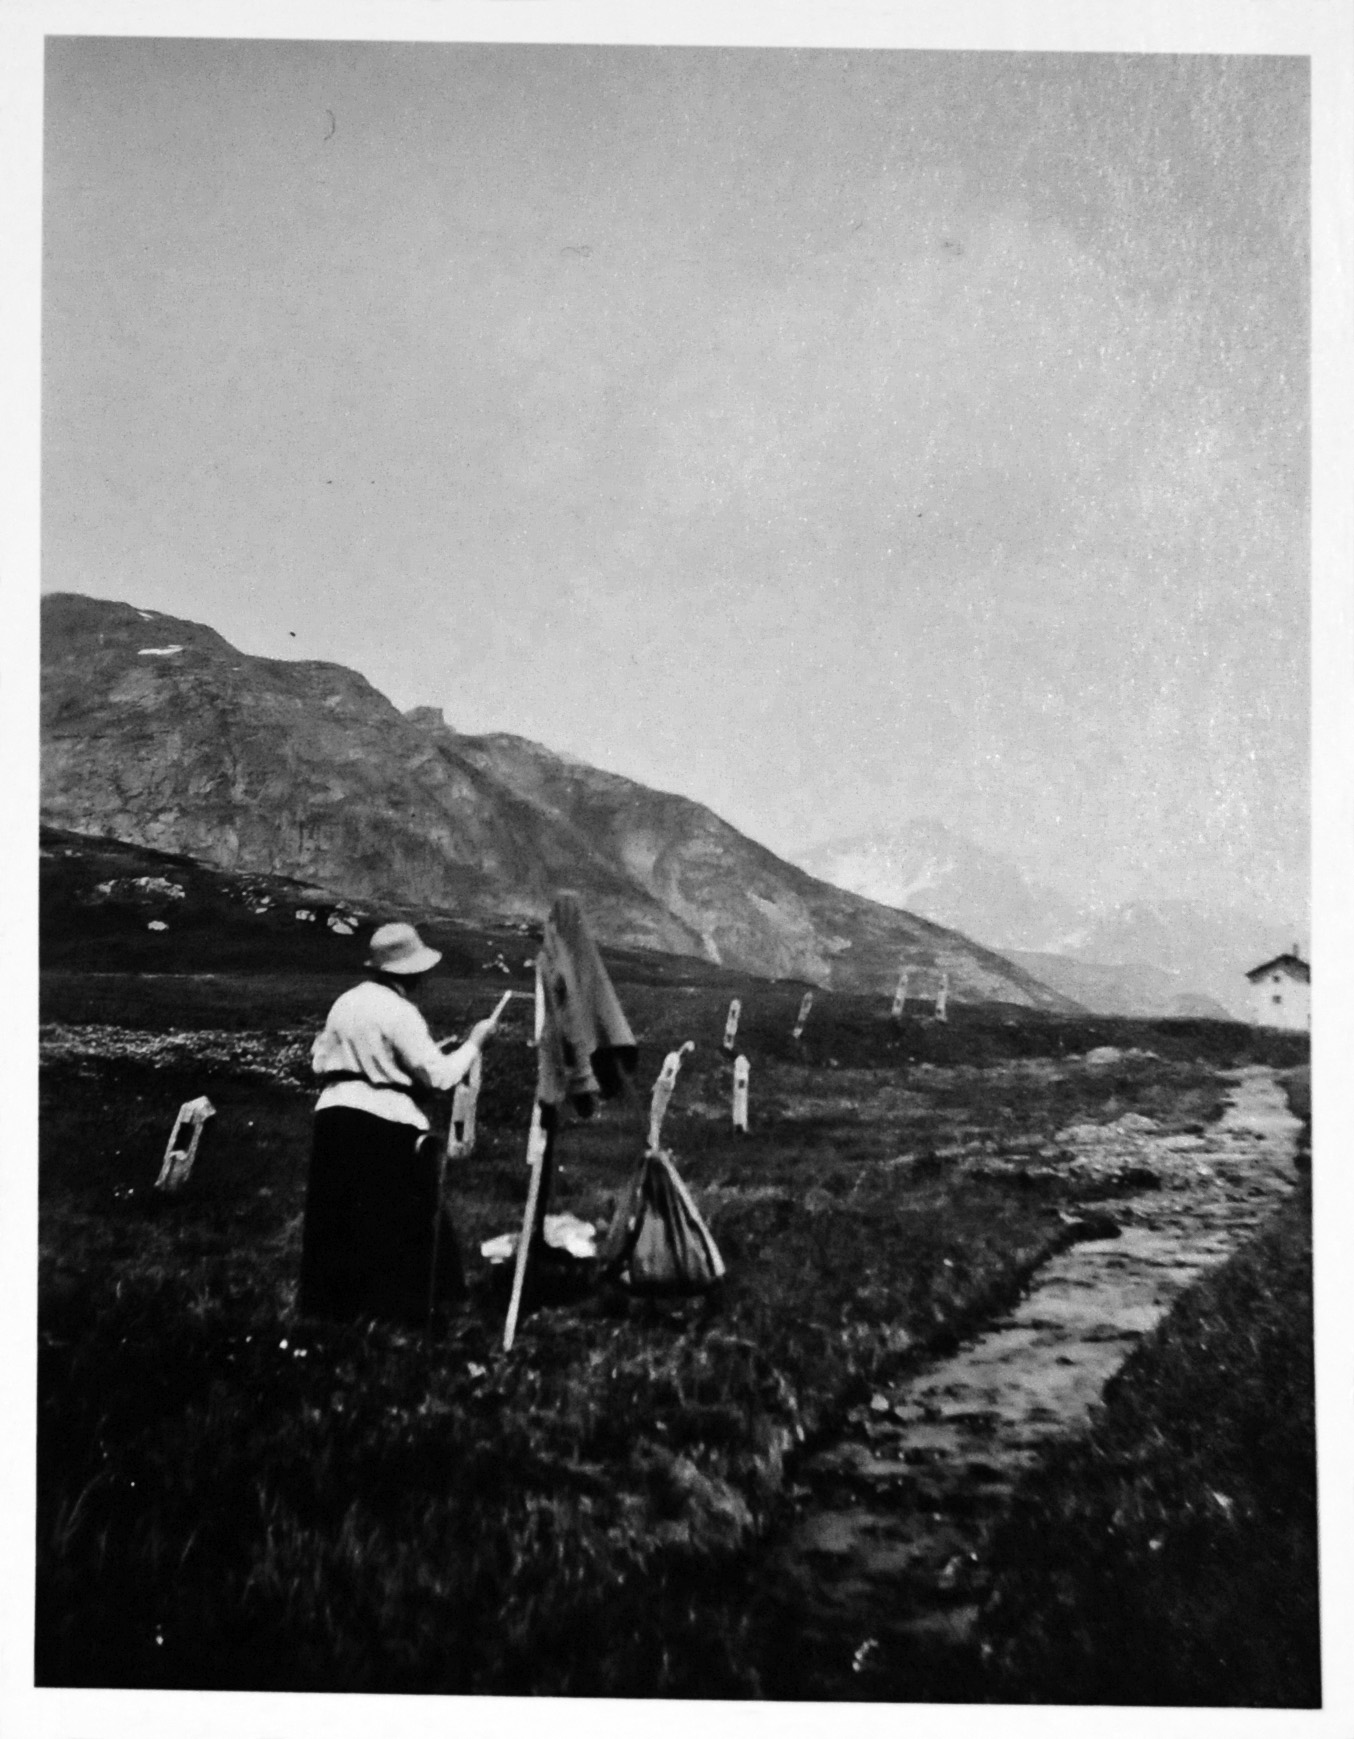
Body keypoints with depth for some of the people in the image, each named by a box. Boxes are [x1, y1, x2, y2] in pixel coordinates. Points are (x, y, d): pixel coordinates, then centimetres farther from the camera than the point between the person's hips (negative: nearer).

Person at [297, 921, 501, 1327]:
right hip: (385, 1123, -7)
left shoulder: (345, 1002, 9)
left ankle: (329, 1299, 22)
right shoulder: (400, 1013, -13)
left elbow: (319, 1059, 17)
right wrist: (474, 1043, -1)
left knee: (336, 1214, 14)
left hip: (334, 1115, 7)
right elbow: (439, 1076, -14)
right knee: (399, 1218, 6)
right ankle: (398, 1303, 9)